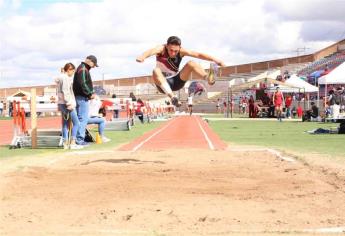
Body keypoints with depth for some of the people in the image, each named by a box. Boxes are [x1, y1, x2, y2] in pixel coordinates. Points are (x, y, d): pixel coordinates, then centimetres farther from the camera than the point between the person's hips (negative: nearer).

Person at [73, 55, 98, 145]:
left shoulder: (84, 69, 20)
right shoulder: (83, 69, -13)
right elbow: (82, 84, -22)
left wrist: (91, 93, 12)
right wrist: (90, 93, -15)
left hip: (82, 97, 11)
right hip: (82, 98, -11)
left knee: (81, 118, 13)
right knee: (83, 118, -9)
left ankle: (79, 138, 16)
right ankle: (80, 139, -9)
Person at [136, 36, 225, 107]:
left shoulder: (181, 51, -8)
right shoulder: (162, 49, -17)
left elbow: (198, 55, -16)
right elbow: (152, 51, -39)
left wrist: (214, 59, -26)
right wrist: (143, 56, -61)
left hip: (177, 81, 3)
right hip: (163, 83, -3)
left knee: (191, 63, -18)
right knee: (156, 71, -36)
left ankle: (209, 78, -42)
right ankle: (172, 96, -54)